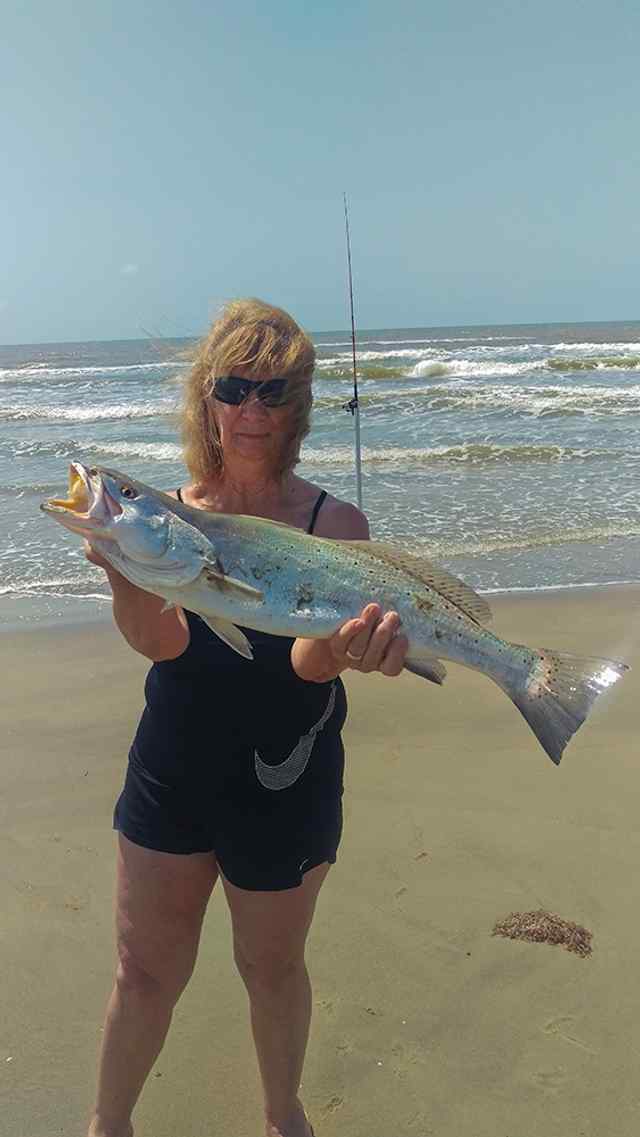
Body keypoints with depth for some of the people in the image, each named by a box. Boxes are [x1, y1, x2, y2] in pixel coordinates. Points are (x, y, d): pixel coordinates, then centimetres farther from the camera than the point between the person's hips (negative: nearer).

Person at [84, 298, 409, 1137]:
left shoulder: (334, 523, -11)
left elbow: (308, 661, -22)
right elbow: (160, 641, -19)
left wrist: (343, 648, -46)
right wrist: (122, 568, -40)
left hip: (285, 783, -1)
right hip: (169, 774, 2)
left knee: (272, 966, 18)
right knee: (146, 969, 13)